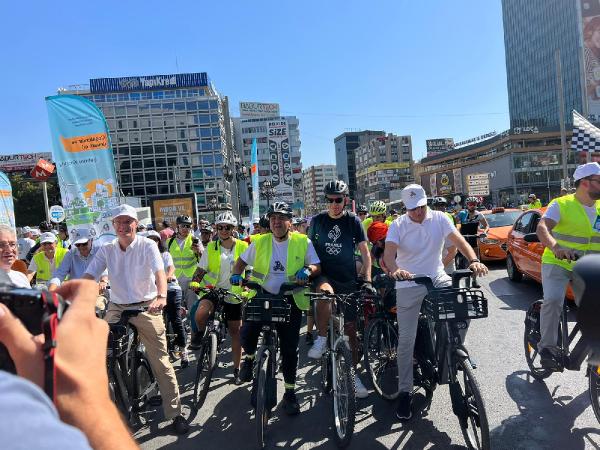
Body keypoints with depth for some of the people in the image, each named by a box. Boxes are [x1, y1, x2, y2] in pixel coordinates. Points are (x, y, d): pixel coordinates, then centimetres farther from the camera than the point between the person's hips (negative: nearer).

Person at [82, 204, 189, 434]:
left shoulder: (147, 245, -7)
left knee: (160, 361, 0)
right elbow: (88, 276, -6)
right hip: (116, 308, 3)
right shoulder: (106, 249, 4)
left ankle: (175, 413, 11)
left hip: (146, 307, -3)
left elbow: (159, 271, -21)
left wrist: (161, 296, -40)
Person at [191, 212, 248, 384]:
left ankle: (237, 369, 24)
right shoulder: (211, 247, 0)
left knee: (236, 332, 7)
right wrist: (195, 281, -16)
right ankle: (201, 333, 5)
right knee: (200, 315, -31)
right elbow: (201, 269, 3)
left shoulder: (242, 247, -2)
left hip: (233, 294, 0)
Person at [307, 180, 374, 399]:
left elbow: (365, 253, 1)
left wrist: (367, 280, -7)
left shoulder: (353, 221, -1)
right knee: (325, 292, -38)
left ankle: (353, 374, 22)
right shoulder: (317, 220, 2)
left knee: (350, 328, 6)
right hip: (324, 275, -1)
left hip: (348, 280, 1)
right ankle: (321, 339, -18)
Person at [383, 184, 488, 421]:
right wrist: (394, 270, -43)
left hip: (438, 279, 2)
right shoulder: (398, 225, -7)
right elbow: (389, 252, -20)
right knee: (406, 339, -3)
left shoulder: (439, 218, 0)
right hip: (409, 285, -2)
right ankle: (404, 392, 11)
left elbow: (459, 240, -11)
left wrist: (474, 260, -30)